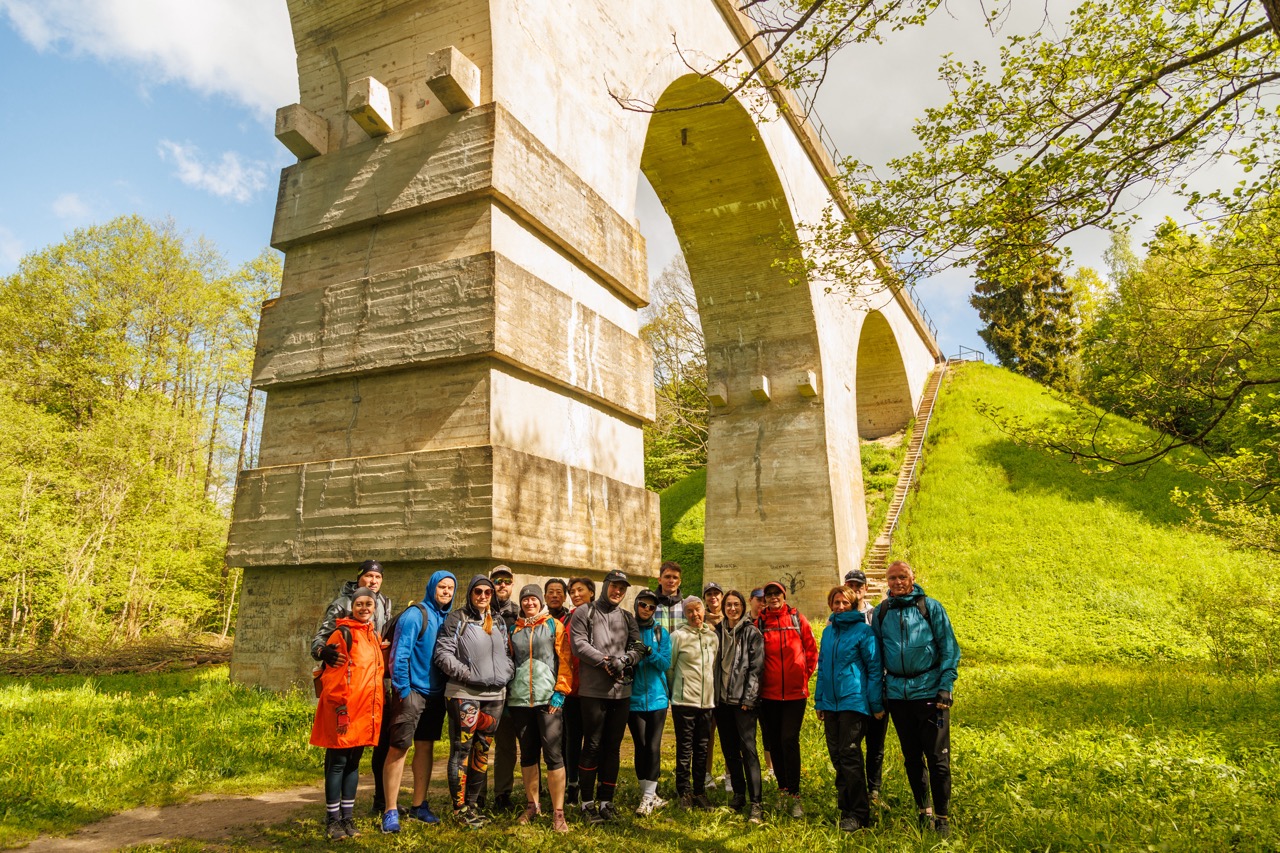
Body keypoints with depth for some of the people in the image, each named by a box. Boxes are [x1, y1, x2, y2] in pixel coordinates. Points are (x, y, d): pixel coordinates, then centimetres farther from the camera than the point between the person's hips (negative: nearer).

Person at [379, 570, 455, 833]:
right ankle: (391, 811, 5)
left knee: (426, 747, 13)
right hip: (412, 691, -7)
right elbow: (400, 654, -16)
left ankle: (419, 805, 24)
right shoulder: (415, 615, -12)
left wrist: (449, 689, 7)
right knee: (398, 749, -4)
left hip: (436, 693, 7)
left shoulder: (448, 618, 8)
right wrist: (403, 690, -17)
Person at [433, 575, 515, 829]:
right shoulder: (457, 619, -3)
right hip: (464, 694, -6)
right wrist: (467, 674, -15)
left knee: (482, 751, 12)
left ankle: (473, 804, 23)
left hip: (494, 694, 6)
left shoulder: (498, 621, 15)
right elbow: (443, 653, -10)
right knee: (461, 750, -1)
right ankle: (460, 808, 11)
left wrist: (506, 673, 4)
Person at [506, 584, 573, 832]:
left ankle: (558, 812, 0)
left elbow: (565, 660, -1)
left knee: (553, 753, -7)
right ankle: (532, 805, 26)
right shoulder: (515, 629, 14)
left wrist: (560, 692, -9)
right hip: (519, 700, 4)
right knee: (527, 753, 12)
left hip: (548, 698, -3)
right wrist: (507, 695, 11)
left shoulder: (554, 625, 4)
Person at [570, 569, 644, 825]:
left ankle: (606, 801, 20)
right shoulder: (584, 612, 2)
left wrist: (624, 660, -13)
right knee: (592, 746, -1)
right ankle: (587, 803, 11)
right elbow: (579, 644, -8)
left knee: (613, 747, 10)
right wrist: (605, 661, -15)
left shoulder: (627, 617, 15)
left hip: (622, 690, 4)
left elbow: (638, 647, 6)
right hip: (593, 689, -4)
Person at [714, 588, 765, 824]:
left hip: (743, 699, -5)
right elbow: (714, 664, 13)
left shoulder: (752, 632, -2)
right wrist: (713, 695, 6)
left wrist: (748, 698, -13)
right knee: (729, 749, 11)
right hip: (722, 699, 5)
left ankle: (756, 802, -8)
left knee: (748, 748, -10)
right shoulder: (718, 632, 11)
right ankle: (738, 794, 24)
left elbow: (756, 667, -7)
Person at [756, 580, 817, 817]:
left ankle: (795, 795, 1)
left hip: (795, 692, -2)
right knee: (773, 742, 9)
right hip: (768, 693, 2)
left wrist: (804, 674, 4)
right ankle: (783, 788, 25)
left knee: (789, 740, -8)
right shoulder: (759, 623, 2)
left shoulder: (797, 619, 1)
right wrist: (759, 680, 5)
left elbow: (811, 650, 7)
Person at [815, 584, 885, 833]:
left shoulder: (863, 630, -6)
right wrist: (819, 700, 15)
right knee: (837, 756, 11)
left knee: (849, 755, -8)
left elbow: (875, 668, -6)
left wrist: (877, 705, -8)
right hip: (830, 703, 6)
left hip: (854, 701, -6)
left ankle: (856, 813, 2)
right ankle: (846, 806, 24)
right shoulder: (828, 631, 12)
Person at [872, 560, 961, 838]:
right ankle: (923, 811, 27)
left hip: (929, 690, -3)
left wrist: (945, 688, -9)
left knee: (937, 757, 0)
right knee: (911, 757, 13)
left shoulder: (931, 607, -2)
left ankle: (942, 816, 14)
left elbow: (949, 649, -2)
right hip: (897, 693, 3)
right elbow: (877, 654, 12)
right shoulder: (881, 612, 6)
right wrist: (878, 691, 7)